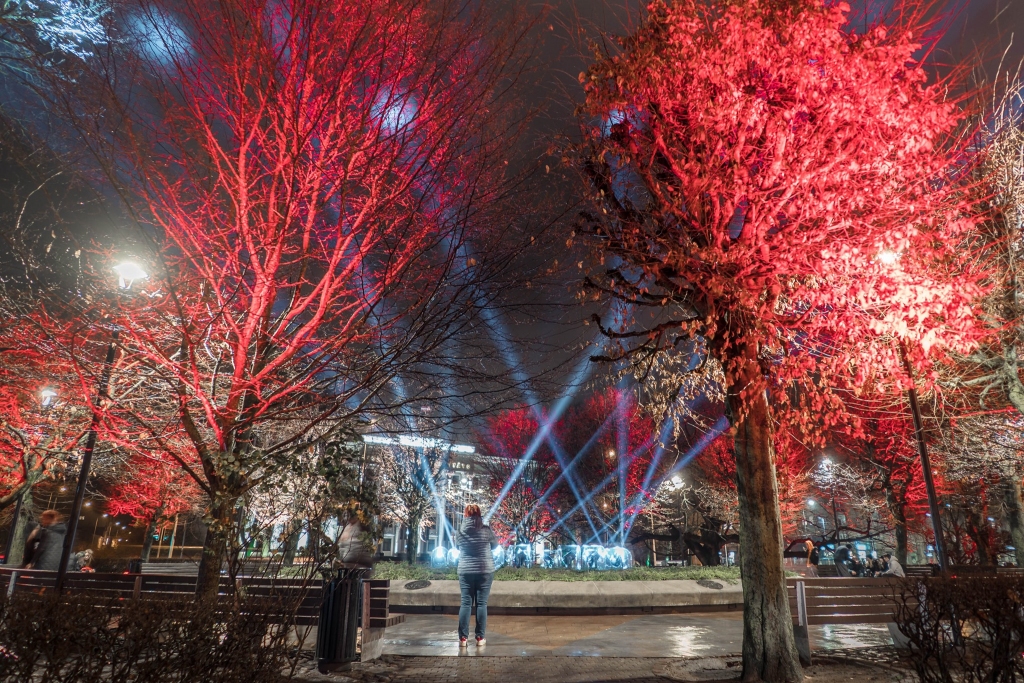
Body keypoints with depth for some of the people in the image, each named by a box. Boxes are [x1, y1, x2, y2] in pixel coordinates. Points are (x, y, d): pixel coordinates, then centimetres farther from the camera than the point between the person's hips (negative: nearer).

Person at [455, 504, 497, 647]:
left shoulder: (461, 531, -4)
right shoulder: (485, 530, -6)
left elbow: (458, 548, 10)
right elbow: (495, 543, 10)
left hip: (465, 571, 1)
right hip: (485, 570, -1)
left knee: (466, 603, 6)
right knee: (481, 603, 5)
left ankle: (463, 637, 5)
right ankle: (480, 637, 8)